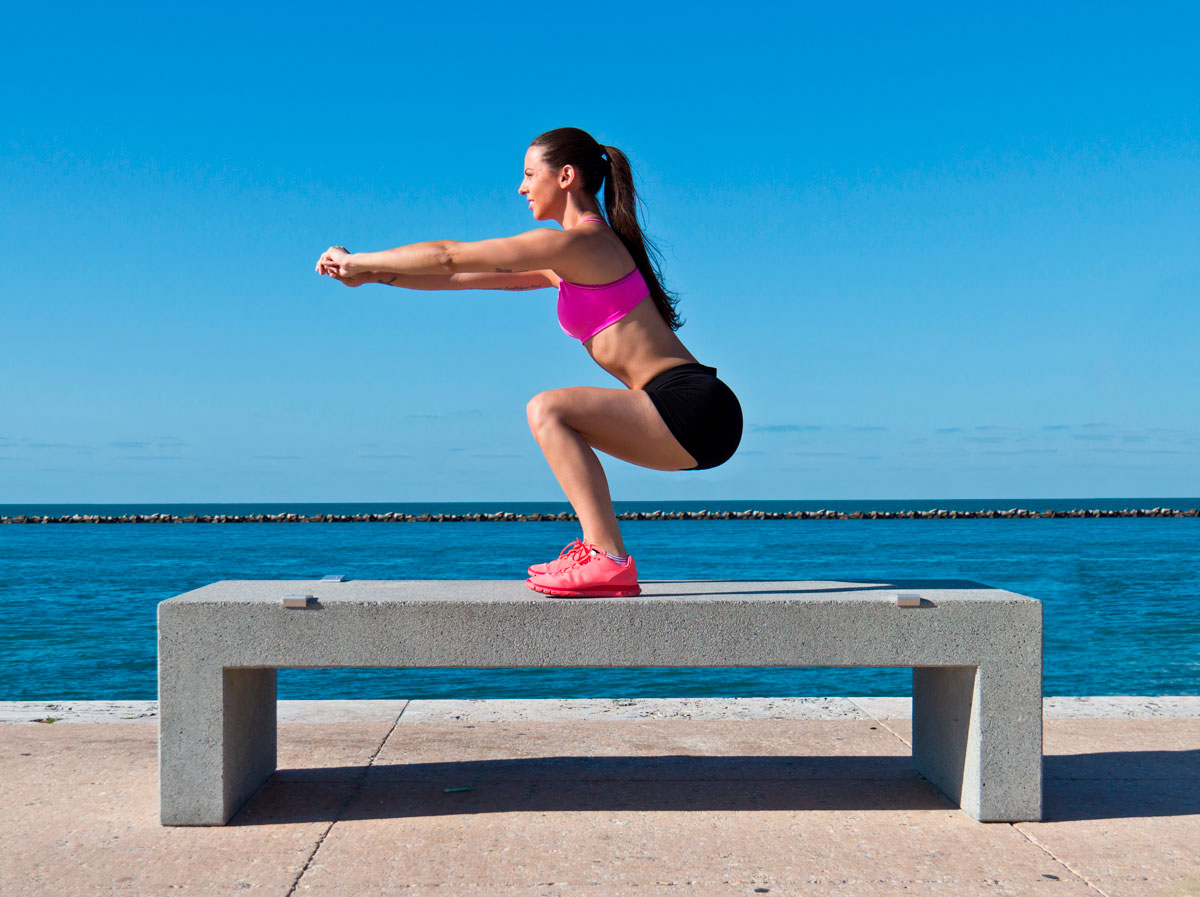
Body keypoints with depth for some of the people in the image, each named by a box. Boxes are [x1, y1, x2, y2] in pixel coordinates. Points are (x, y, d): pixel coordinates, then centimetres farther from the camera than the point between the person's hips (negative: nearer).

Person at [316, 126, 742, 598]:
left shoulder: (577, 242, -10)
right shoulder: (578, 254, 19)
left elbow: (449, 257, -5)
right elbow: (484, 275, 23)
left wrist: (358, 260, 7)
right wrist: (379, 276, 20)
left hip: (697, 412, -10)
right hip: (691, 416, 10)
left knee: (547, 409, -17)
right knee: (562, 420, 22)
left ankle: (609, 560, -19)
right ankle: (599, 547, 18)